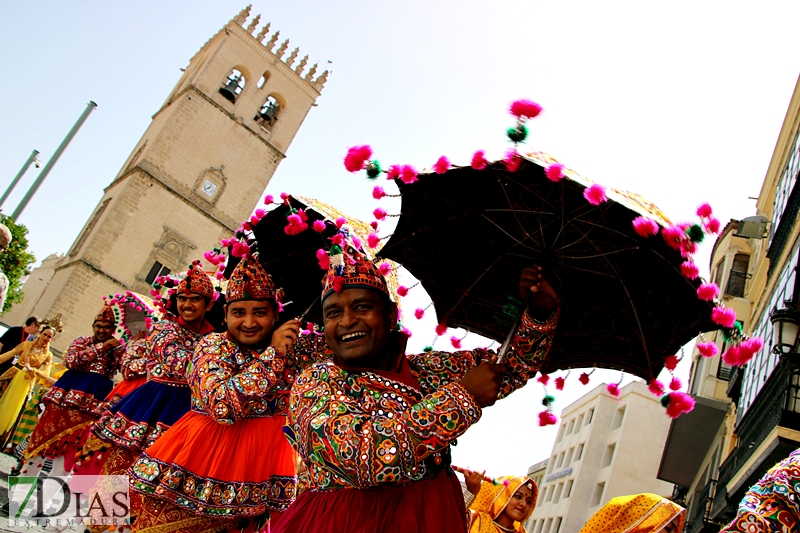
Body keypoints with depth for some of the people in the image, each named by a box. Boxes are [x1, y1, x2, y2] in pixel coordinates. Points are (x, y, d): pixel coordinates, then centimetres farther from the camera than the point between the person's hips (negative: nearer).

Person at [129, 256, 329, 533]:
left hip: (267, 453, 3)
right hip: (208, 449, -3)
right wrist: (272, 354, -22)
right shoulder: (212, 345, -7)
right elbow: (221, 406, -23)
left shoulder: (292, 345, 2)